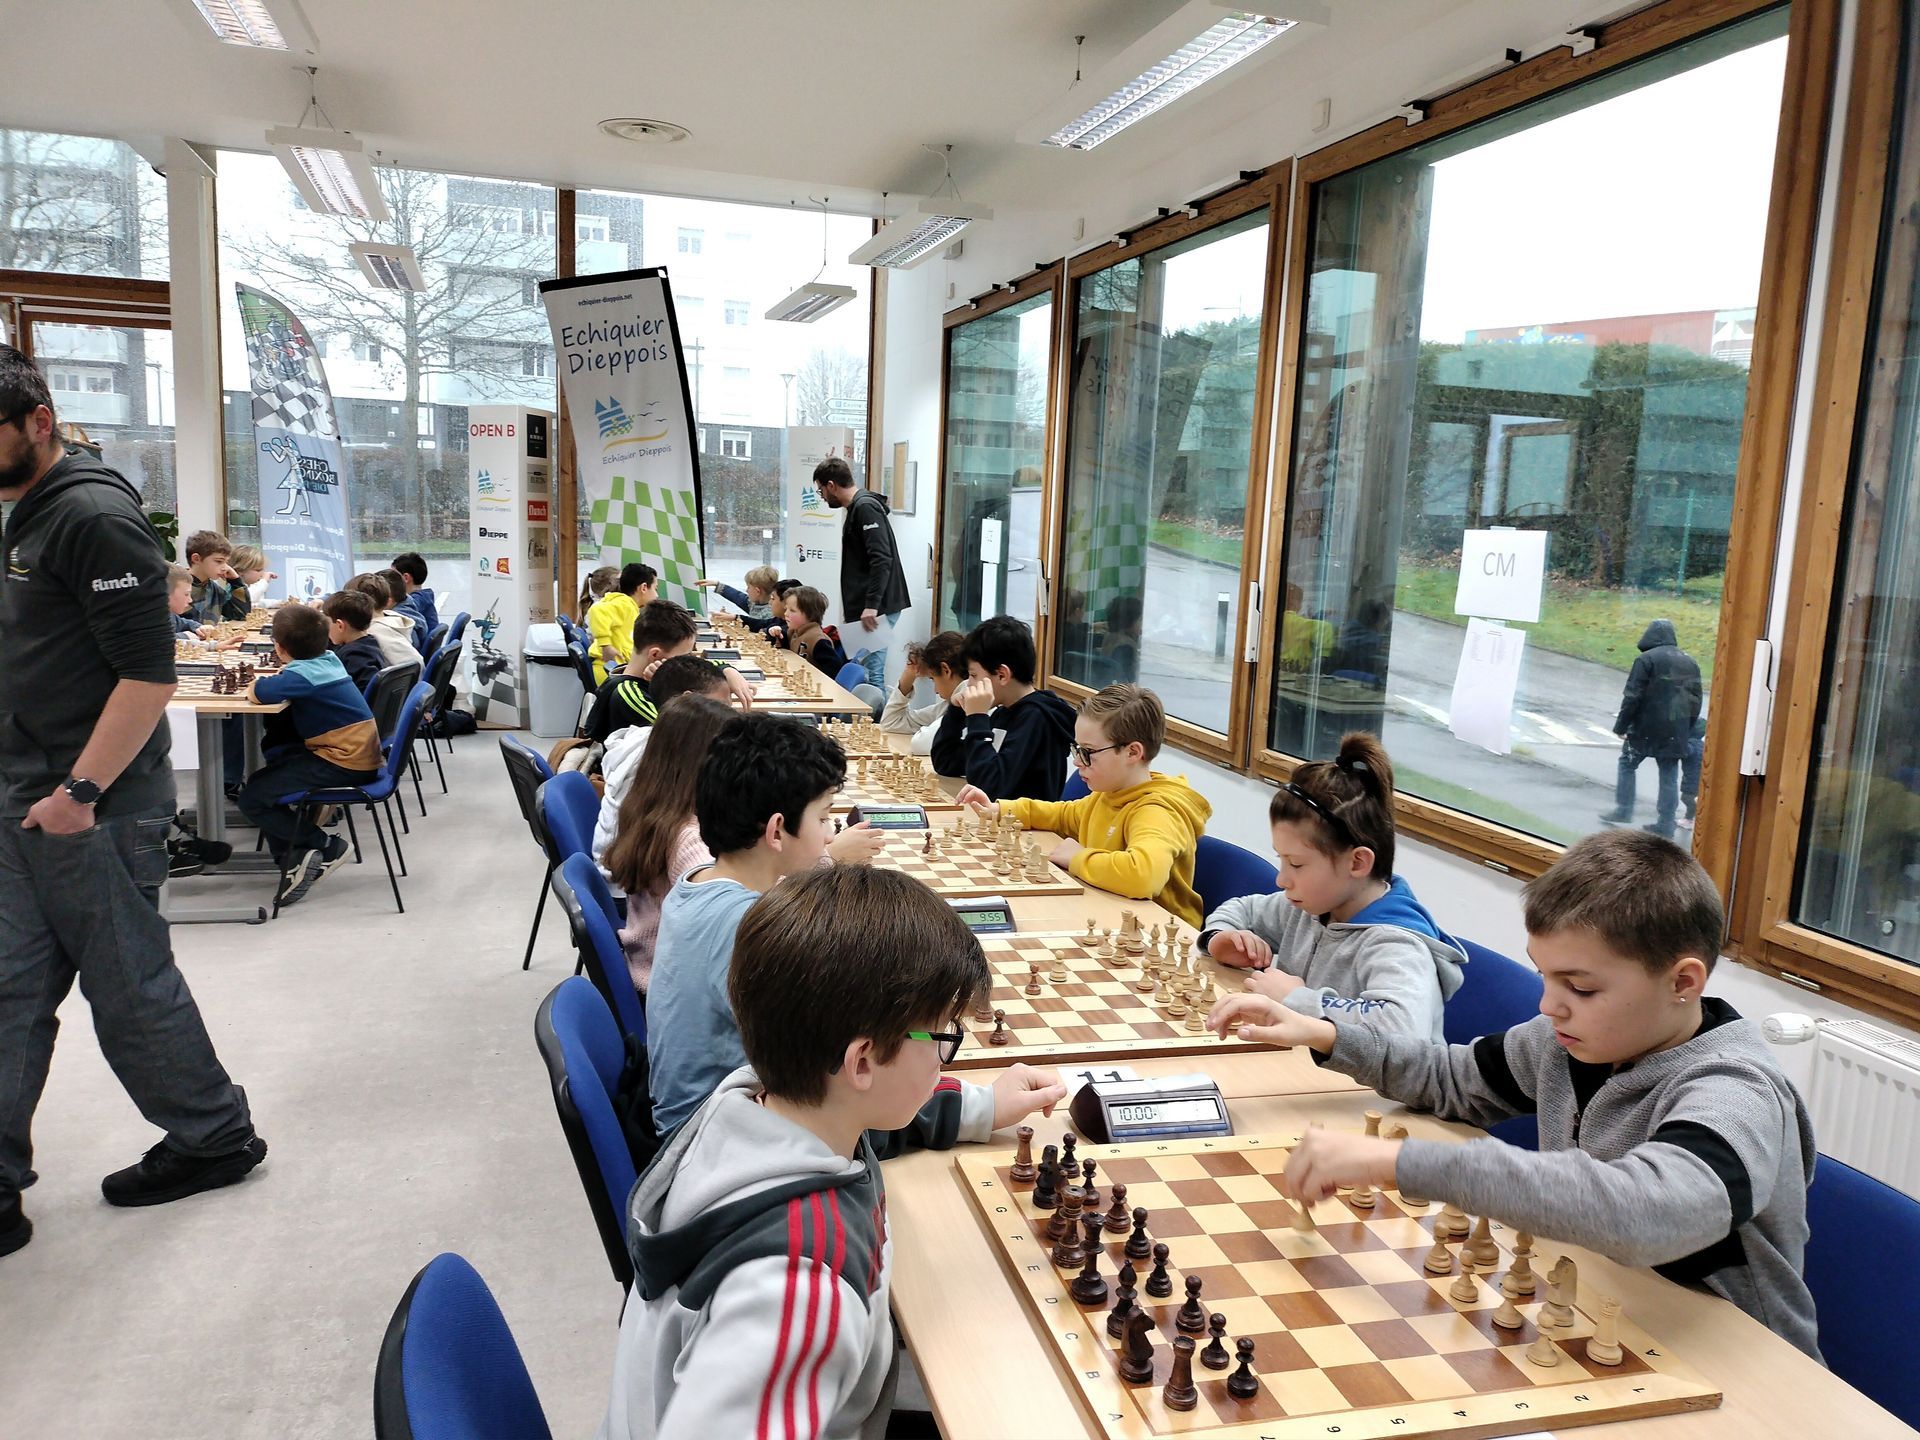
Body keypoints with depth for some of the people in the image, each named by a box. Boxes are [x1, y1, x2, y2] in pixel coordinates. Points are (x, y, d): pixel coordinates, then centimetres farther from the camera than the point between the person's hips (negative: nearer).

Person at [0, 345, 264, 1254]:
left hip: (92, 804, -9)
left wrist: (80, 791, -21)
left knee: (127, 984, 4)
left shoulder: (95, 517, -15)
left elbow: (149, 674, -21)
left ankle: (215, 1139, 22)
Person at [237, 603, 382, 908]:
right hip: (360, 754, 10)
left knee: (252, 799, -8)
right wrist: (282, 674, 3)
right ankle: (292, 858, 14)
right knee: (261, 779, 19)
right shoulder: (329, 659, 8)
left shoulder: (303, 675, -18)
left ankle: (328, 847, 2)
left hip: (344, 763, -10)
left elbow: (257, 693, -28)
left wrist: (258, 682, -5)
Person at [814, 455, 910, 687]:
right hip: (866, 606, 10)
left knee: (871, 672, -10)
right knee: (866, 670, 11)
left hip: (876, 608, -10)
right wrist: (851, 607, 22)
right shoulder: (857, 507, 19)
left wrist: (872, 605, -24)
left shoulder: (865, 507, -12)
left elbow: (882, 559, -21)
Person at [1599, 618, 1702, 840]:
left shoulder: (1646, 659, -10)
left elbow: (1632, 697, -14)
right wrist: (1687, 730, 21)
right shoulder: (1689, 662, 11)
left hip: (1646, 728, -5)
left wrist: (1621, 726, -6)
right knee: (1669, 775, 7)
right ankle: (1665, 824, 7)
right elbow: (1695, 701, 14)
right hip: (1676, 733, 5)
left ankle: (1623, 810, 12)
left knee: (1627, 764, 13)